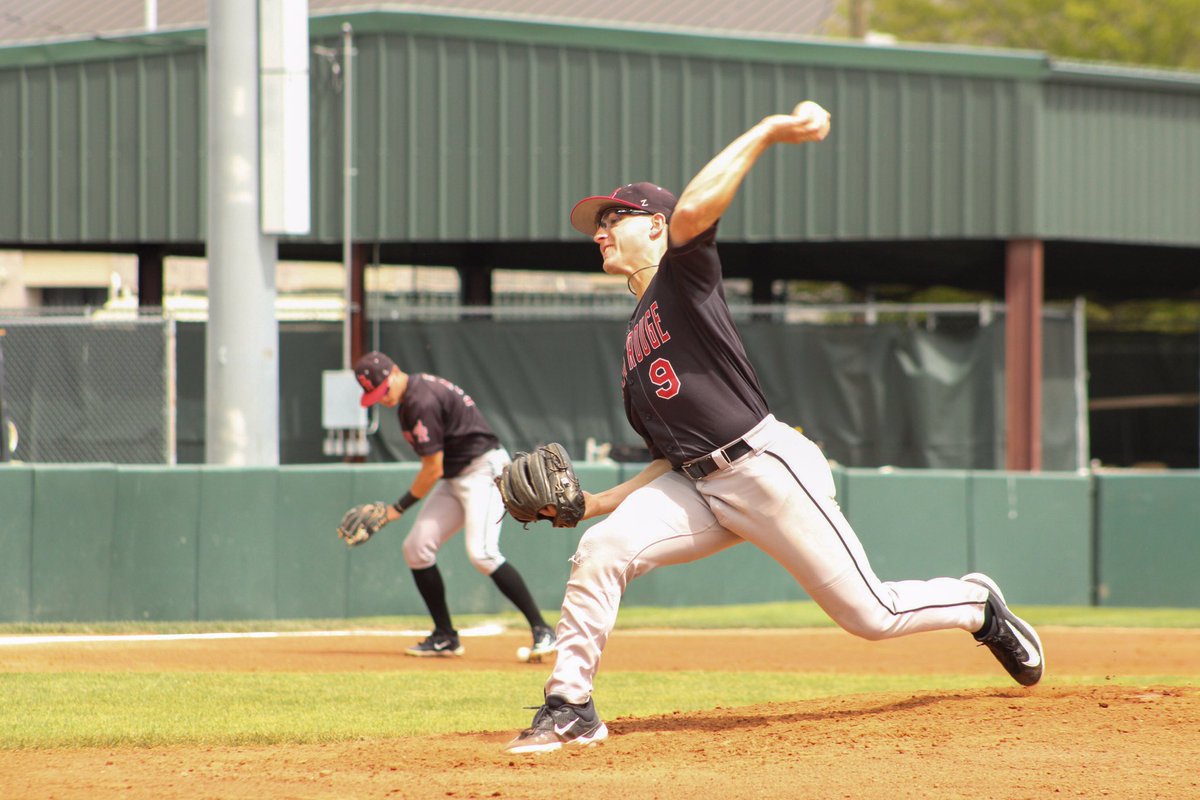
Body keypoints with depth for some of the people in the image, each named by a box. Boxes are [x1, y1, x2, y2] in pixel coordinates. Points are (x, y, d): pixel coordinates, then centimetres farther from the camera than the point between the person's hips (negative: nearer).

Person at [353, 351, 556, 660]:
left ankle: (541, 630, -21)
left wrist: (400, 507, -9)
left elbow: (433, 470, -19)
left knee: (482, 553, -24)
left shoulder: (422, 402, -21)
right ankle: (445, 637, 9)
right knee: (416, 547, 3)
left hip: (484, 471, -10)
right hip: (454, 478, 10)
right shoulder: (408, 398, 10)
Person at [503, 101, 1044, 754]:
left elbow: (693, 210, -25)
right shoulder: (634, 346, 21)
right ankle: (570, 710, -15)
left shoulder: (684, 273, 0)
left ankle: (977, 604, 26)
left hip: (768, 467, -7)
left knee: (870, 615, -3)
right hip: (697, 489, 7)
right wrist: (596, 502, 11)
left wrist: (768, 132, -24)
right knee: (601, 549, -19)